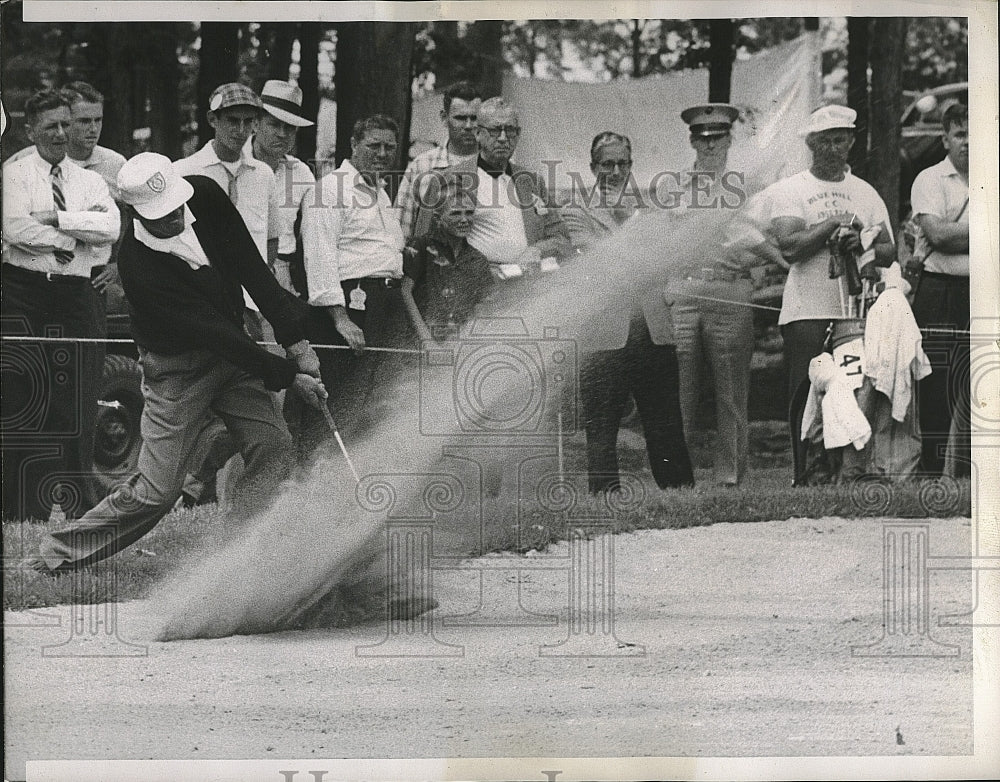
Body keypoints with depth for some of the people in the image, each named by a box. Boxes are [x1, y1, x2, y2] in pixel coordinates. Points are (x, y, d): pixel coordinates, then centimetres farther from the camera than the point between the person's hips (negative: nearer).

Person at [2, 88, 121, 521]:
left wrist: (57, 218, -12)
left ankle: (78, 512, 9)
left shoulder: (90, 180, 13)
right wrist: (77, 237, -9)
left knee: (79, 403, 3)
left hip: (78, 294, 3)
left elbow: (112, 227, -6)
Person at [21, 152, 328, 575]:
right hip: (177, 367, -6)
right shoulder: (140, 267, -31)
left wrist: (296, 339, -19)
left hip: (231, 348, 6)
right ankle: (58, 552, 11)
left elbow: (251, 266, -11)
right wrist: (287, 375, -26)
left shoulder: (206, 195, -14)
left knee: (273, 444, -8)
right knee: (156, 489, -5)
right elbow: (213, 332, -28)